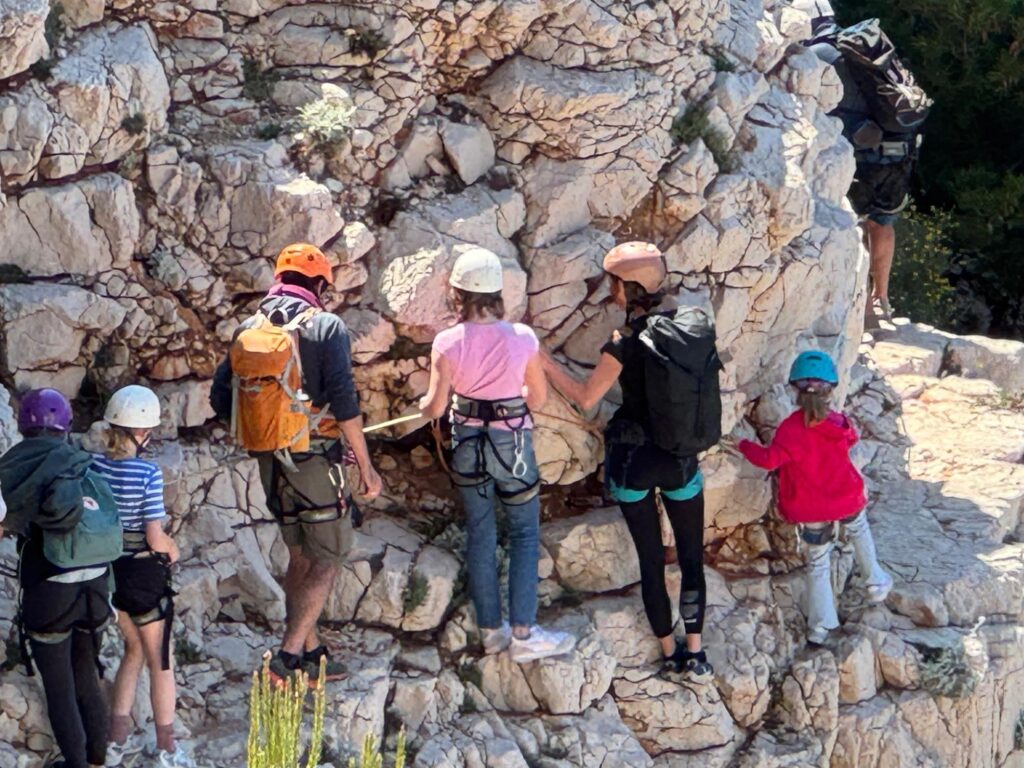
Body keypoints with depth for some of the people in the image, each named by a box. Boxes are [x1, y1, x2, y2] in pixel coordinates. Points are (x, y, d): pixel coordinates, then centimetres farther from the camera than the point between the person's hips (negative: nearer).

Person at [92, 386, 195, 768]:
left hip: (106, 568, 5)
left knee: (134, 649, 25)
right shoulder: (148, 473, -21)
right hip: (144, 573, -5)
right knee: (160, 661, 11)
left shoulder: (93, 464, -7)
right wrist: (172, 550, 1)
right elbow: (156, 537, -19)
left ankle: (117, 735, 26)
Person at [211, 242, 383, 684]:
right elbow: (344, 403, -16)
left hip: (269, 462, 6)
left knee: (300, 556, 19)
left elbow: (221, 399, 8)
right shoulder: (325, 327, -9)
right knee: (328, 559, 2)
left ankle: (310, 651, 24)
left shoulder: (248, 329, 7)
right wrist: (366, 466, -10)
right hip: (315, 460, -6)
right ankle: (289, 655, -9)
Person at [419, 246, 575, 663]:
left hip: (468, 443, 1)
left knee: (480, 534, 13)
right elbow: (538, 397, -3)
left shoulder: (448, 343, -14)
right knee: (524, 534, 9)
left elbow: (435, 406, -10)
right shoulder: (522, 338, -13)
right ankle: (523, 634, 6)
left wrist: (422, 403, 13)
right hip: (512, 442, -1)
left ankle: (491, 629, 20)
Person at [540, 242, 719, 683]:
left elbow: (585, 398, -8)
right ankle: (694, 654, 14)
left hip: (633, 461, -3)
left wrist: (545, 361, 1)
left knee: (651, 561, 12)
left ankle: (671, 653, 21)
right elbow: (703, 387, 6)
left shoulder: (626, 344, -18)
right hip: (682, 462, 3)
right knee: (692, 558, 14)